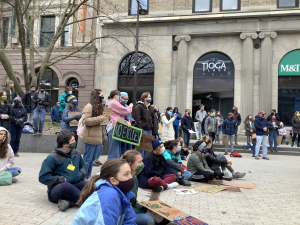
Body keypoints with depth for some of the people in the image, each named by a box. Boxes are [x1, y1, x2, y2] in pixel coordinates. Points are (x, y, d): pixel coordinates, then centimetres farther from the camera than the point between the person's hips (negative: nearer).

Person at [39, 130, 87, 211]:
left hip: (75, 185, 5)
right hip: (56, 189, -5)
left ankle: (69, 201, -38)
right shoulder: (52, 158, -6)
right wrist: (61, 179, -14)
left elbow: (83, 166, 30)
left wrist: (82, 173, 7)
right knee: (65, 186, -41)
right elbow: (43, 177, -9)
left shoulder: (76, 154, 12)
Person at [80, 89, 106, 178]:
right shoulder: (89, 107, -12)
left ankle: (87, 176, 24)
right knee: (88, 159, -1)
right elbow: (86, 121, -22)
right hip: (91, 137, -9)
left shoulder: (99, 106, 18)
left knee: (93, 158, 14)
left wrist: (105, 119, 12)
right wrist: (99, 118, -20)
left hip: (98, 137, 9)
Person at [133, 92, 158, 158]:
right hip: (142, 130, -7)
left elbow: (154, 120, 16)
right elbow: (137, 120, -12)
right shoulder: (138, 107, -5)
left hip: (149, 130, 7)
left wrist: (155, 131, 8)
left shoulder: (151, 108, 17)